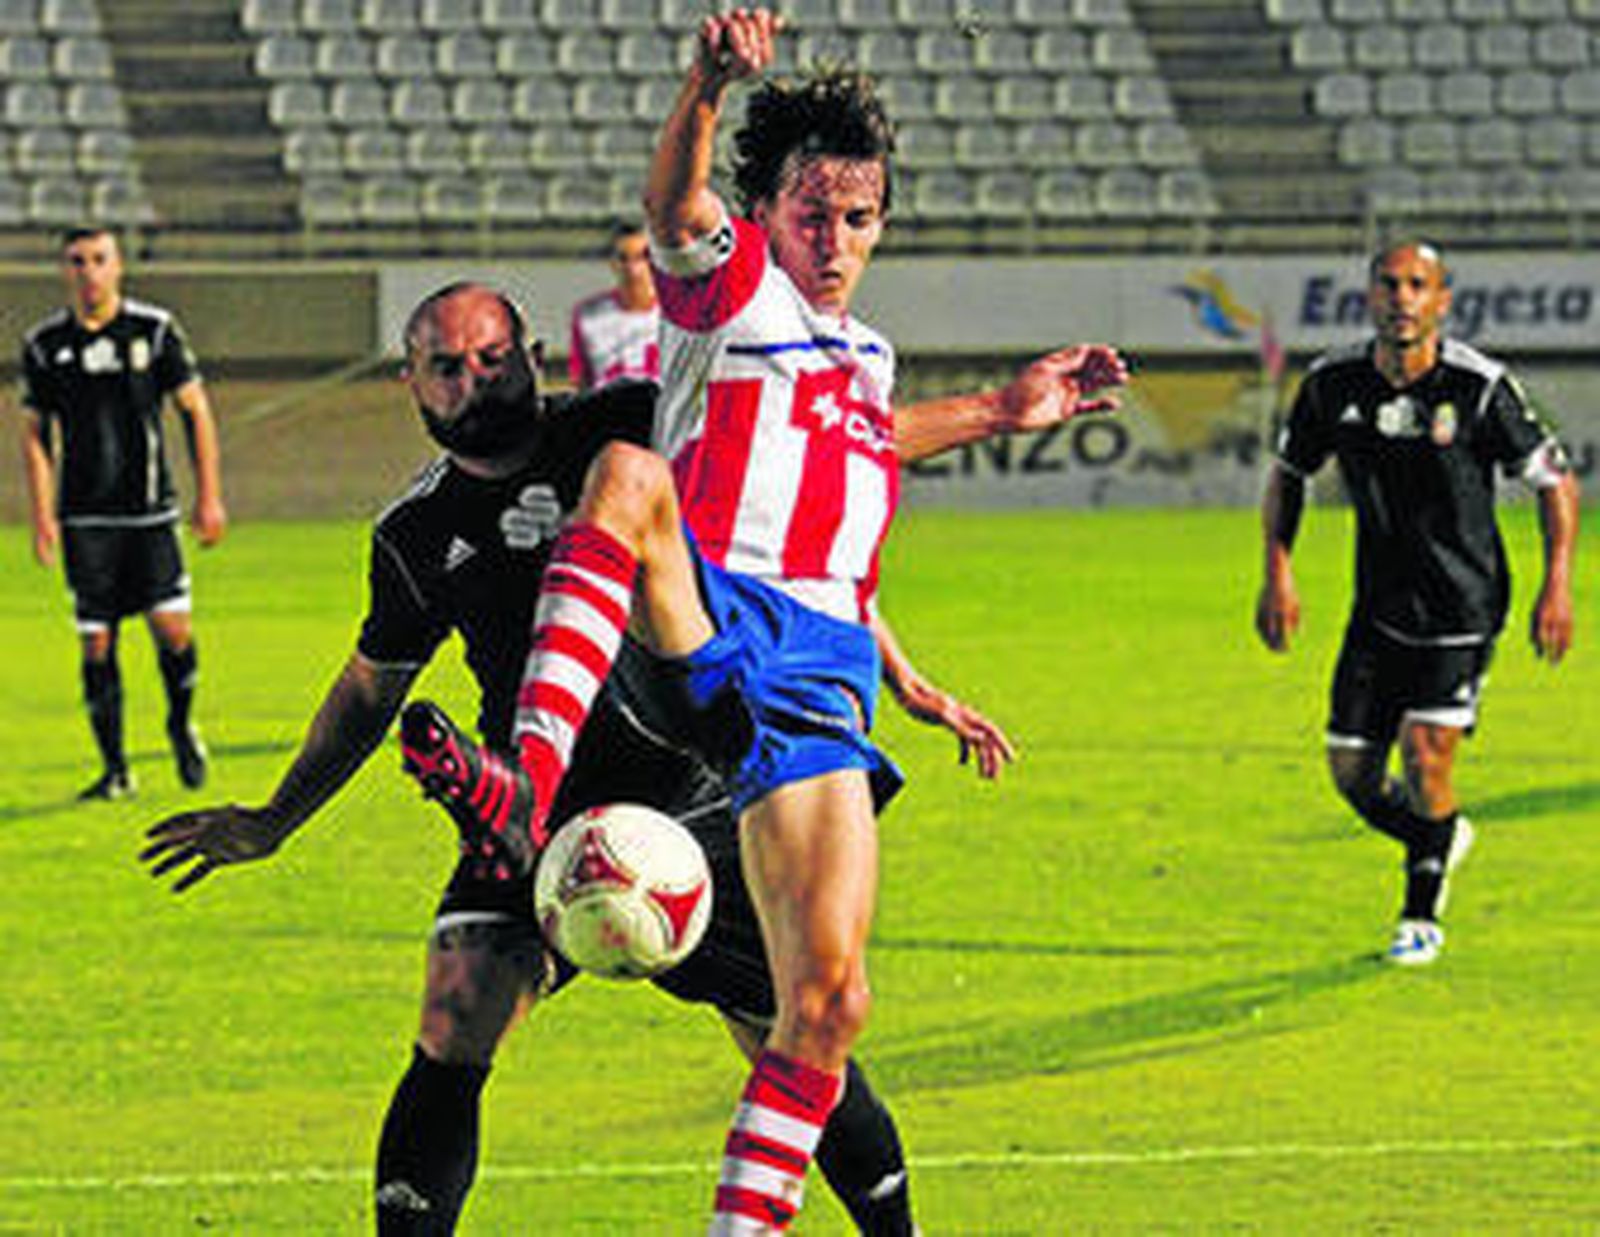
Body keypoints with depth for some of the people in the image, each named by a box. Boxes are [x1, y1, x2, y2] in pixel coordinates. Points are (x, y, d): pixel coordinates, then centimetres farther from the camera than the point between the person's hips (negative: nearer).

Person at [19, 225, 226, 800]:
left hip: (151, 510, -1)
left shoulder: (155, 330, 0)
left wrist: (209, 497, 1)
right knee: (96, 641, -2)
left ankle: (182, 725, 18)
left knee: (171, 625, -10)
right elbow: (35, 434, 10)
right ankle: (114, 767, 9)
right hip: (85, 517, 1)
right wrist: (41, 516, 1)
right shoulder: (44, 344, 3)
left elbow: (195, 411, 5)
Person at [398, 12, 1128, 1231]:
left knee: (828, 995, -13)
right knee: (629, 474, -38)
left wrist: (998, 412, 45)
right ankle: (525, 790, -53)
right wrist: (708, 90, -36)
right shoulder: (731, 285, 9)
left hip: (816, 670, 5)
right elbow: (677, 208, -15)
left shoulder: (869, 362, 27)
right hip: (702, 623, -5)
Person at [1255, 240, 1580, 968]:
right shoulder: (1333, 383, -5)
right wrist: (1278, 572, 3)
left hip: (1462, 612, -4)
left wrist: (1557, 586, -12)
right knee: (1352, 774, 1)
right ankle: (1441, 840, 35)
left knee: (1426, 753, -16)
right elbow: (1288, 472, 13)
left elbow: (1555, 481, -5)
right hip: (1380, 609, 4)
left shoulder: (1479, 388, -15)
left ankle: (1422, 915, 7)